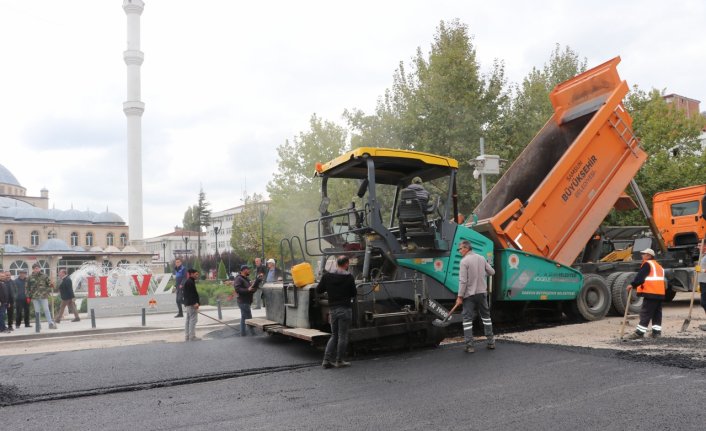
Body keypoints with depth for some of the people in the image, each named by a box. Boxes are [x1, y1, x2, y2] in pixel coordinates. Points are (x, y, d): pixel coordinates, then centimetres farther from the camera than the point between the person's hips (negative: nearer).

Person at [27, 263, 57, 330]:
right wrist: (28, 296, 4)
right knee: (37, 311, 7)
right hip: (35, 297, 1)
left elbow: (50, 284, 8)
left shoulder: (44, 276, 3)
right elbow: (28, 288, 8)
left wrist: (48, 292, -5)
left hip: (44, 296, -1)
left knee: (46, 310, -2)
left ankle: (51, 323, -1)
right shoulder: (30, 278, 4)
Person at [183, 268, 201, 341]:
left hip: (188, 303, 11)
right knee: (193, 320, -9)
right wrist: (195, 303, -25)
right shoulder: (190, 282, -15)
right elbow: (191, 294, -22)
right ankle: (192, 337, -8)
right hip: (192, 304, -11)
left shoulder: (187, 282, 18)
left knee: (188, 320, 14)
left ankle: (187, 336, 19)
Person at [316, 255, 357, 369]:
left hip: (332, 309, 4)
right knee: (343, 336, 4)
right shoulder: (349, 277, -8)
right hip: (345, 309, -4)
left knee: (334, 335, 15)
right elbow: (354, 294, -3)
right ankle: (339, 361, 8)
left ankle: (327, 360, 9)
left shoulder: (327, 276, 2)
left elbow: (318, 290, 6)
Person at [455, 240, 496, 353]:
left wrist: (460, 296, -13)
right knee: (486, 317, 18)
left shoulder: (464, 261, -14)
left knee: (467, 319, 0)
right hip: (482, 293, 6)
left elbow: (463, 281, -17)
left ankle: (469, 346, -3)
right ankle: (491, 342, 23)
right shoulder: (481, 258, 4)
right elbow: (491, 272, 12)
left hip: (469, 294, -5)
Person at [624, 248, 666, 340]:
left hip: (650, 293, -9)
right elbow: (663, 280, 26)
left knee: (645, 313, -10)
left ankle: (639, 333, -11)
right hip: (660, 293, 9)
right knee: (657, 313, 14)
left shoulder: (647, 264, -6)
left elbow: (640, 276, -17)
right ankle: (657, 332, 14)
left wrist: (632, 285, -18)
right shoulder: (658, 265, 23)